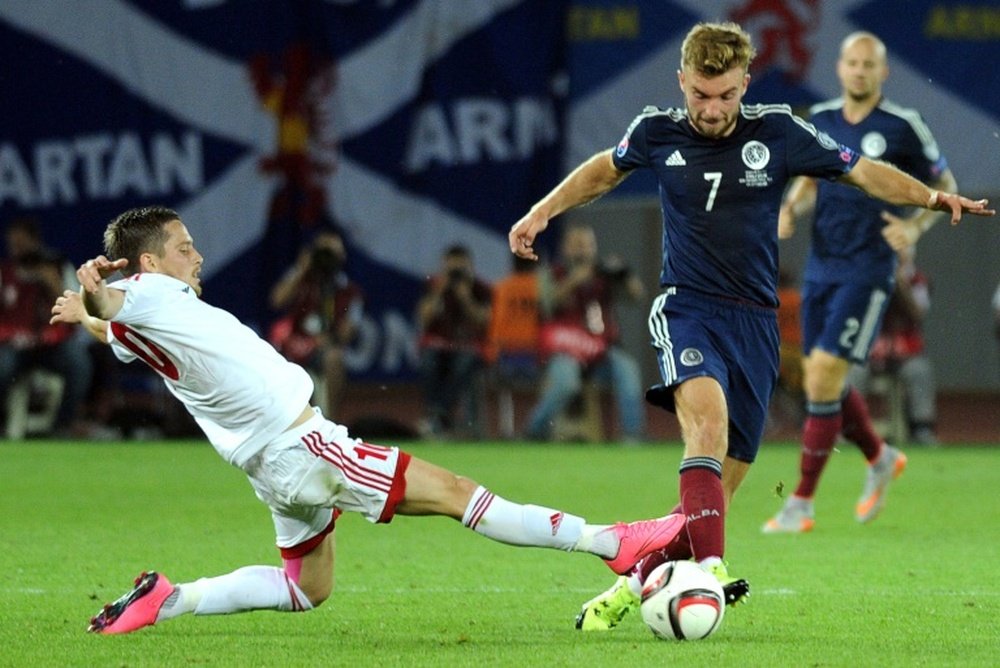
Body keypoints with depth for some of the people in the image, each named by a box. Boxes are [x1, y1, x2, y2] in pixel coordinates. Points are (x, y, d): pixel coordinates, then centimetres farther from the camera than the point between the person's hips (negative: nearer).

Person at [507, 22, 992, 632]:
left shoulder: (777, 132, -3)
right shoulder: (658, 132, 0)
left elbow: (865, 171, 6)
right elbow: (606, 169, 22)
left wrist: (935, 198, -5)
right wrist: (545, 210, 17)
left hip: (755, 322, 2)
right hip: (688, 308, -2)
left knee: (720, 485, 1)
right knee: (708, 419, -32)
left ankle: (633, 586, 18)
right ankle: (710, 568, -45)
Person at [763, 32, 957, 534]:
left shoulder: (902, 127, -7)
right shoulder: (821, 119, 7)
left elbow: (945, 187, 3)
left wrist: (916, 227, -13)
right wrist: (791, 209, 2)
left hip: (867, 271, -6)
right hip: (821, 266, 6)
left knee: (824, 375, -13)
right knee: (819, 379, 10)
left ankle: (801, 504, -6)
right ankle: (880, 459, 37)